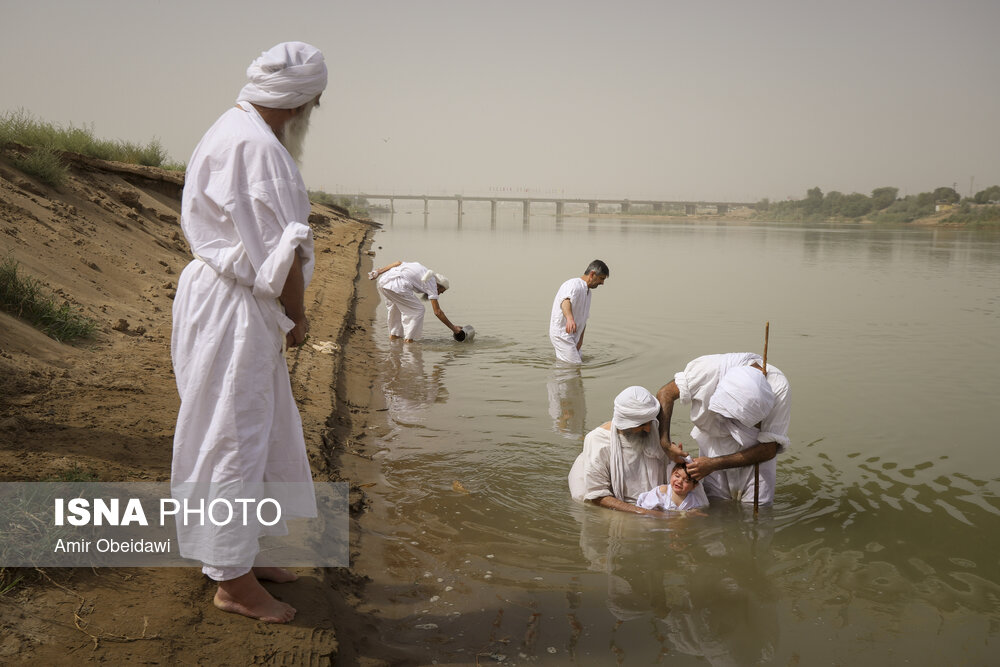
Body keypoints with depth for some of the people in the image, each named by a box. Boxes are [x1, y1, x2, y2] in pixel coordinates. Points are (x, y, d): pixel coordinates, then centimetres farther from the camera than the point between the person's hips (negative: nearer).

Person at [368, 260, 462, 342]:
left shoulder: (420, 267, 27)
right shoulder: (432, 284, 8)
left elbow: (398, 263, 18)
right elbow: (438, 312, 5)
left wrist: (378, 272, 19)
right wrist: (453, 328, 11)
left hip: (382, 281, 8)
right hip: (397, 286, -8)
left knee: (396, 306, 31)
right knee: (417, 310, 8)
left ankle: (394, 335, 37)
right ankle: (408, 338, 8)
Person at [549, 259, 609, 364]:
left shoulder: (587, 292, 15)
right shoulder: (574, 285, -17)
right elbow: (565, 301, -40)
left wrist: (580, 340, 4)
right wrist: (570, 318, -61)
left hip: (573, 336, 10)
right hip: (561, 334, -10)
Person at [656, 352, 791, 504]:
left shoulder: (779, 388, -29)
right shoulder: (711, 366, -29)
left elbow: (769, 449, -24)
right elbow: (665, 393, -15)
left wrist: (714, 464, -27)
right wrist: (665, 444, -24)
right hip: (713, 450, 1)